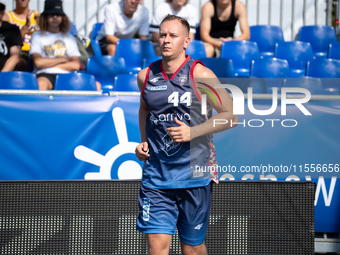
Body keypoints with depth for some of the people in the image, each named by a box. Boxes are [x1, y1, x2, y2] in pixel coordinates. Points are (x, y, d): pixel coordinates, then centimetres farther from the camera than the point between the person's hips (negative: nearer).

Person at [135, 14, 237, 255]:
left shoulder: (200, 75, -7)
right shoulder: (145, 76, 6)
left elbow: (232, 115, -4)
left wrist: (193, 132, -15)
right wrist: (143, 141, 10)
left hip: (194, 174, -2)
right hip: (156, 175, 3)